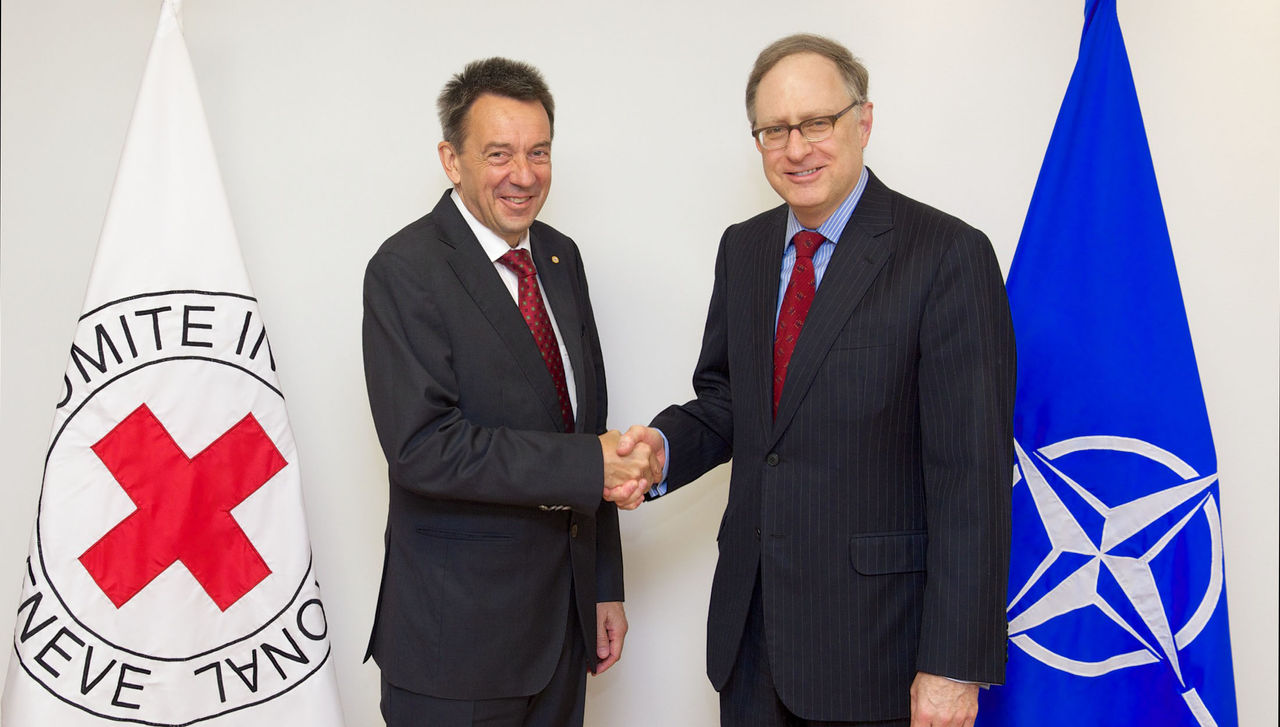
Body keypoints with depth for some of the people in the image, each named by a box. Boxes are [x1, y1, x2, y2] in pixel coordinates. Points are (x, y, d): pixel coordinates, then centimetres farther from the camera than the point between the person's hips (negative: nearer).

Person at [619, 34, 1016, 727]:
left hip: (874, 632, -5)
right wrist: (666, 445, -7)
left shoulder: (949, 255, -13)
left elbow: (972, 474, -16)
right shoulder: (742, 248, 7)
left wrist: (955, 666, -17)